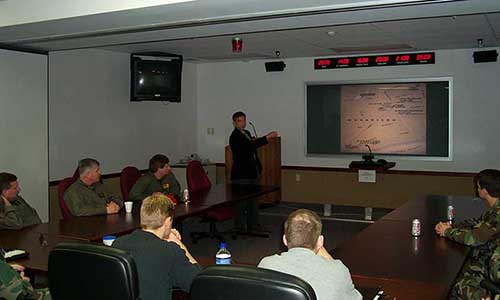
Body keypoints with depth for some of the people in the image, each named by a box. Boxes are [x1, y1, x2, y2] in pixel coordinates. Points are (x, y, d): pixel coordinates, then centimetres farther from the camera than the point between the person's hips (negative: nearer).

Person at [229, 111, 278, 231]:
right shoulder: (235, 136, -15)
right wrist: (268, 137, -29)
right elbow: (250, 145, -28)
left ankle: (253, 226, 27)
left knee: (253, 201, 16)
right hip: (241, 175, -9)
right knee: (241, 203, -3)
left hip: (252, 173, 9)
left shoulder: (247, 133, 15)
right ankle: (240, 229, 6)